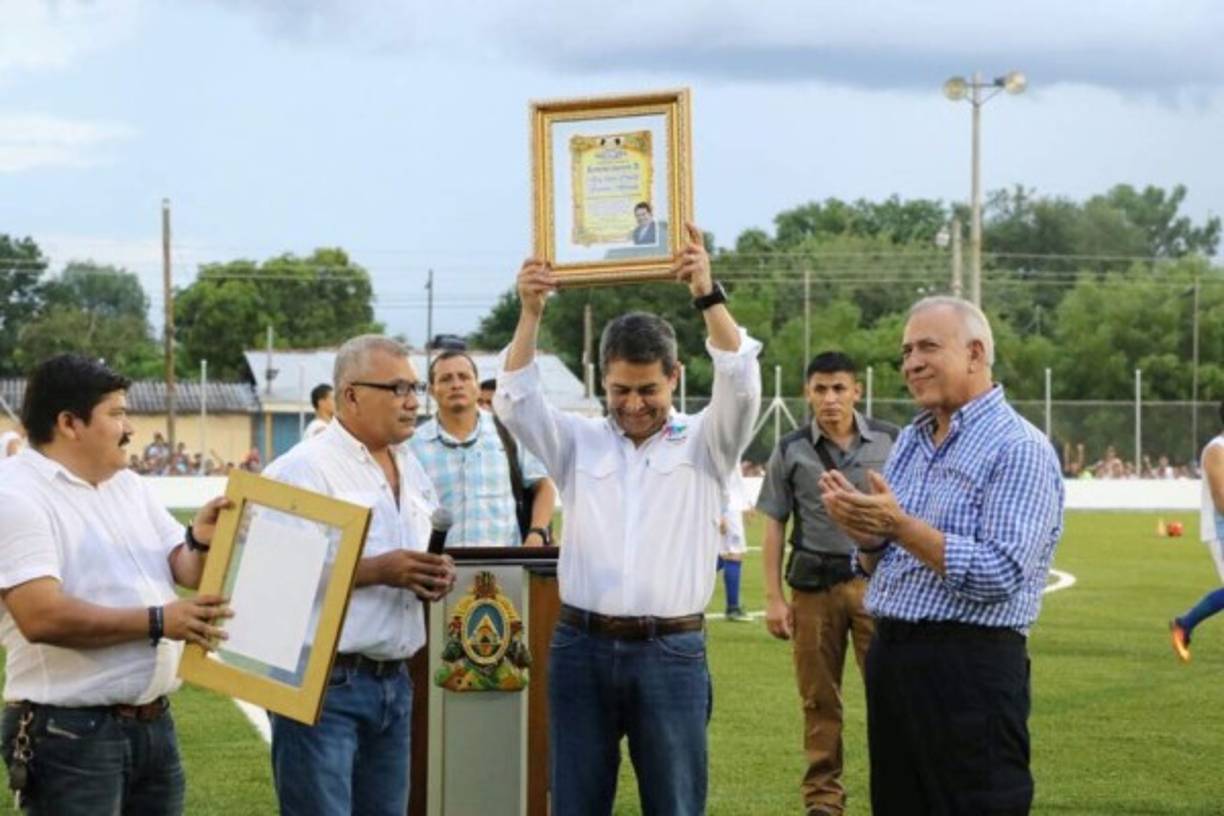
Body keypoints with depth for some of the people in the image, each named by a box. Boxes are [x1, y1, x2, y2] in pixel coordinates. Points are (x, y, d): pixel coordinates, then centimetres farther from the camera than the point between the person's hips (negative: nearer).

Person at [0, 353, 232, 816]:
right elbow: (42, 616, -23)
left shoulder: (129, 486, 14)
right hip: (70, 731, -8)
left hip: (153, 723, 8)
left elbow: (185, 570, 15)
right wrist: (157, 622, -23)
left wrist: (202, 540, -8)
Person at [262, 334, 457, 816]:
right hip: (323, 683, -8)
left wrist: (432, 579, 2)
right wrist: (377, 571, -22)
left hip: (393, 681, 8)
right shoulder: (305, 469, -11)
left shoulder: (410, 468, 15)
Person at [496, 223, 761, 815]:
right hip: (582, 647, 2)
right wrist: (530, 313, -14)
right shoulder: (579, 443, 10)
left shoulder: (702, 444, 4)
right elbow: (514, 403, -3)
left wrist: (708, 295, -23)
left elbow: (742, 387, -12)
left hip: (671, 652, -2)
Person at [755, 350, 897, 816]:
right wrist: (773, 598, 2)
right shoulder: (791, 452, 5)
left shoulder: (890, 444, 4)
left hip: (876, 581, -1)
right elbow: (775, 527, 7)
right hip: (814, 585, 1)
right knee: (819, 699, 6)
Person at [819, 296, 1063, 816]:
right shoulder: (909, 443, 15)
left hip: (969, 669, -8)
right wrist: (867, 537, -5)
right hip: (890, 657, 8)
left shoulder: (1019, 449, -10)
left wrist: (900, 525, -21)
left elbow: (999, 576, -20)